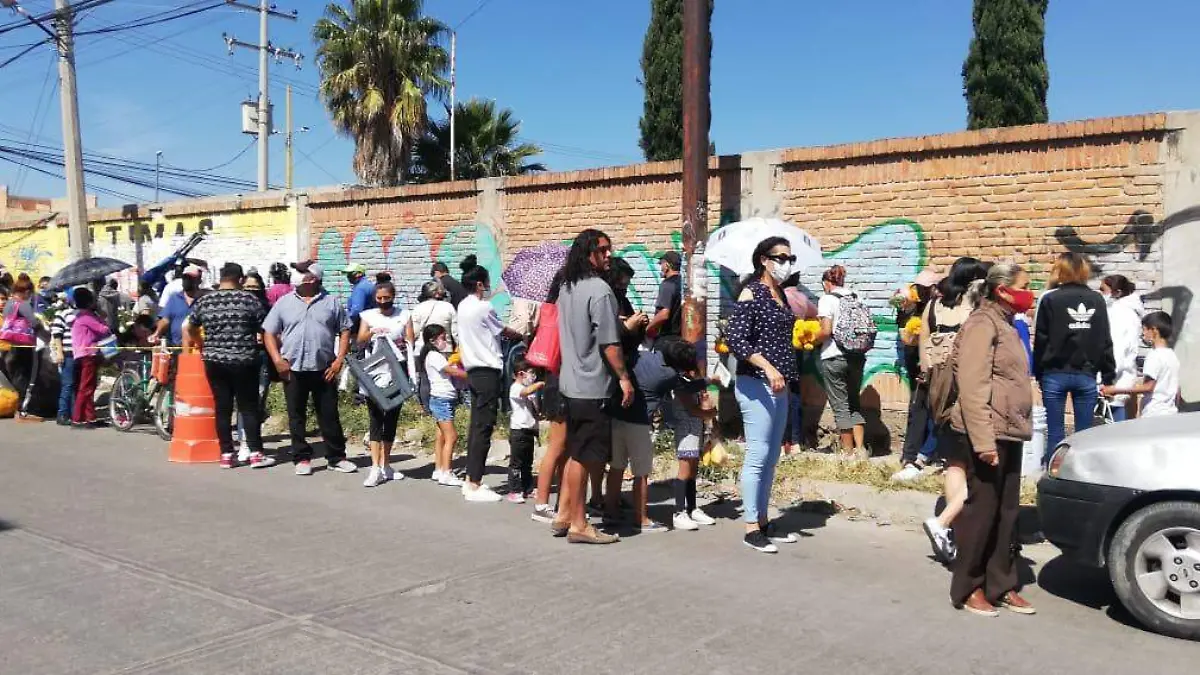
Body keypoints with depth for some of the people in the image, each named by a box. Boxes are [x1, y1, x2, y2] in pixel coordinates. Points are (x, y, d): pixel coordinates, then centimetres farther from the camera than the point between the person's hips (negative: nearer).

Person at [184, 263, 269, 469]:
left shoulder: (204, 301, 6)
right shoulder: (250, 299, -5)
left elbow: (190, 328, 20)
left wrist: (202, 345, 37)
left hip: (214, 361, 3)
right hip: (244, 362, -3)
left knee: (222, 408, 8)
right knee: (249, 408, 3)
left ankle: (226, 455, 10)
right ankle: (256, 454, 2)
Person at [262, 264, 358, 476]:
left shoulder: (331, 302, 6)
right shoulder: (284, 303, 7)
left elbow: (345, 331, 6)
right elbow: (269, 332, 7)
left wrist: (339, 360, -5)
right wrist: (277, 360, -5)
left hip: (323, 369, 0)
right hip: (292, 370, 1)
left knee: (329, 415, 6)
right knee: (296, 416, 7)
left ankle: (336, 457, 16)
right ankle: (302, 458, 17)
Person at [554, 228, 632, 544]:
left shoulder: (567, 288, 12)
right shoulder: (599, 289, -15)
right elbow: (608, 342, -18)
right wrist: (624, 377, -11)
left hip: (571, 382, 9)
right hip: (592, 386, -9)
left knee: (576, 454, 17)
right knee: (584, 457, -1)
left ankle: (563, 516, 22)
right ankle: (579, 525, 7)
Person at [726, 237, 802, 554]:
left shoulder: (781, 295, 14)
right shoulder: (752, 292, -9)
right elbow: (734, 337, -19)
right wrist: (768, 368, -26)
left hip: (779, 385, 9)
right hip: (756, 385, -8)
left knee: (771, 458, 12)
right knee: (757, 456, -7)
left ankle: (763, 522, 20)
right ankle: (751, 528, 0)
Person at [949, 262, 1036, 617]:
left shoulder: (1006, 324, 17)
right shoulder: (982, 324, -12)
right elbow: (973, 388, -20)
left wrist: (1016, 429, 18)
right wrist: (984, 441, -25)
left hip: (1010, 434, 9)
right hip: (988, 435, -9)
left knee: (1007, 512, 12)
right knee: (982, 510, -2)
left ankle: (1002, 586, 21)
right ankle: (968, 589, 9)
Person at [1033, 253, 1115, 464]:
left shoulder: (1051, 300, -5)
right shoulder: (1097, 300, 4)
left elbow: (1041, 340, -4)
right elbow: (1105, 341, 5)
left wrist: (1038, 373, 5)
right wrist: (1108, 375, 10)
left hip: (1055, 374, -2)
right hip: (1086, 375, 2)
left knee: (1055, 432, 4)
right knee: (1084, 433, 7)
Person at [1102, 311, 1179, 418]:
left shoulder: (1155, 355, -13)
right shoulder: (1172, 355, 14)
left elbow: (1147, 386, -21)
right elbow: (1177, 390, 17)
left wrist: (1115, 390, -22)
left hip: (1154, 416, -9)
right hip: (1171, 413, 9)